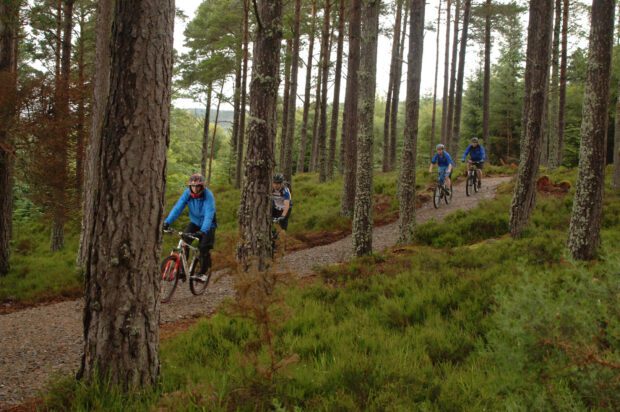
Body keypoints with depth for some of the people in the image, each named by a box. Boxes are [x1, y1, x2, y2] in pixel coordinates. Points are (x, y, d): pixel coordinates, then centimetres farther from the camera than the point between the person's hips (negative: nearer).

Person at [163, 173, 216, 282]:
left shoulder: (208, 196, -29)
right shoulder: (187, 193, -17)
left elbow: (209, 215, -37)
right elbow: (178, 208, -23)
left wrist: (203, 230, -51)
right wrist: (167, 222, -35)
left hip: (207, 225, -3)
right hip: (194, 222, 3)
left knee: (204, 248, -13)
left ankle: (203, 273, 4)